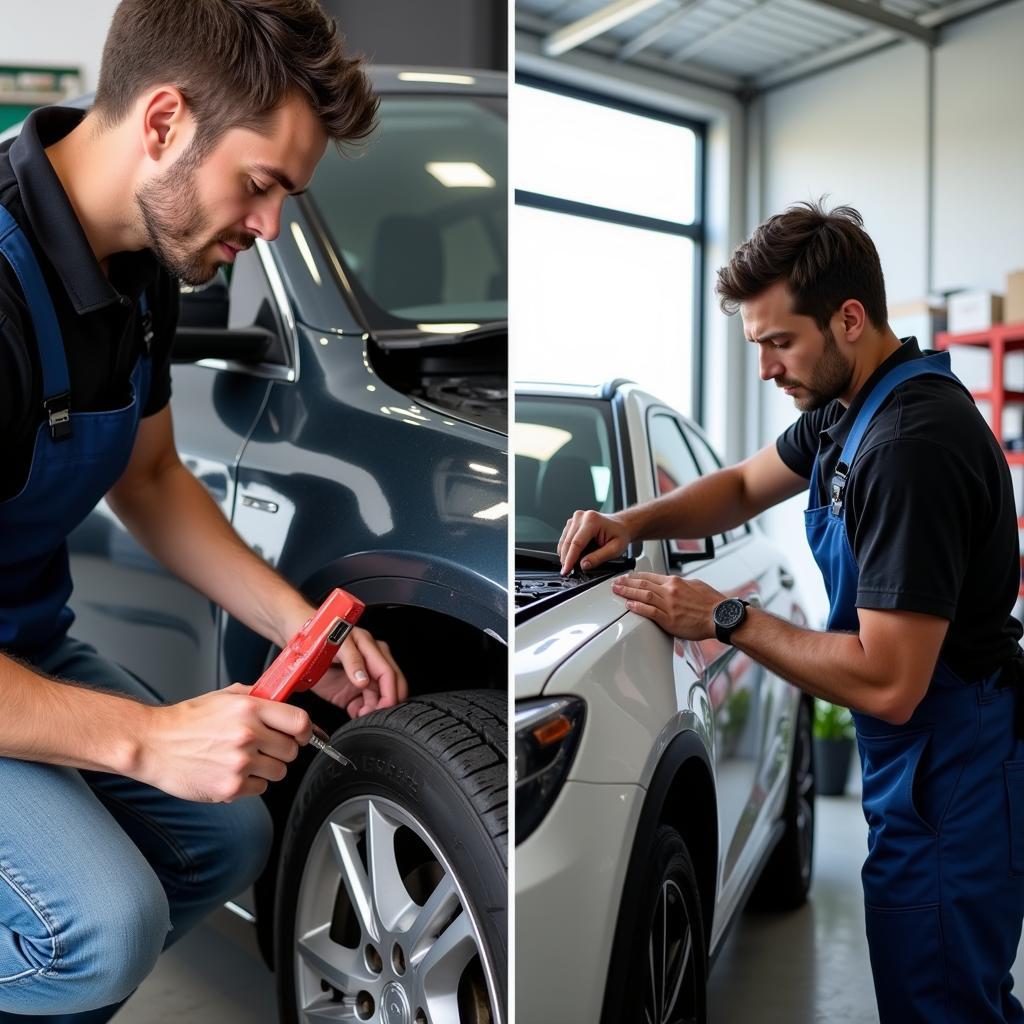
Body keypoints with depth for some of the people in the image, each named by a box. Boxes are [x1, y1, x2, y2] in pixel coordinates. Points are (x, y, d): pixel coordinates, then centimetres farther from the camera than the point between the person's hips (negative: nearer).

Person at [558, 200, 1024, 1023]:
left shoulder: (913, 446, -28)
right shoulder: (846, 408, 4)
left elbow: (889, 685, -28)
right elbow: (745, 488, 20)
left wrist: (726, 619, -19)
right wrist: (631, 523, 2)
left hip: (950, 776, -10)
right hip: (910, 763, 10)